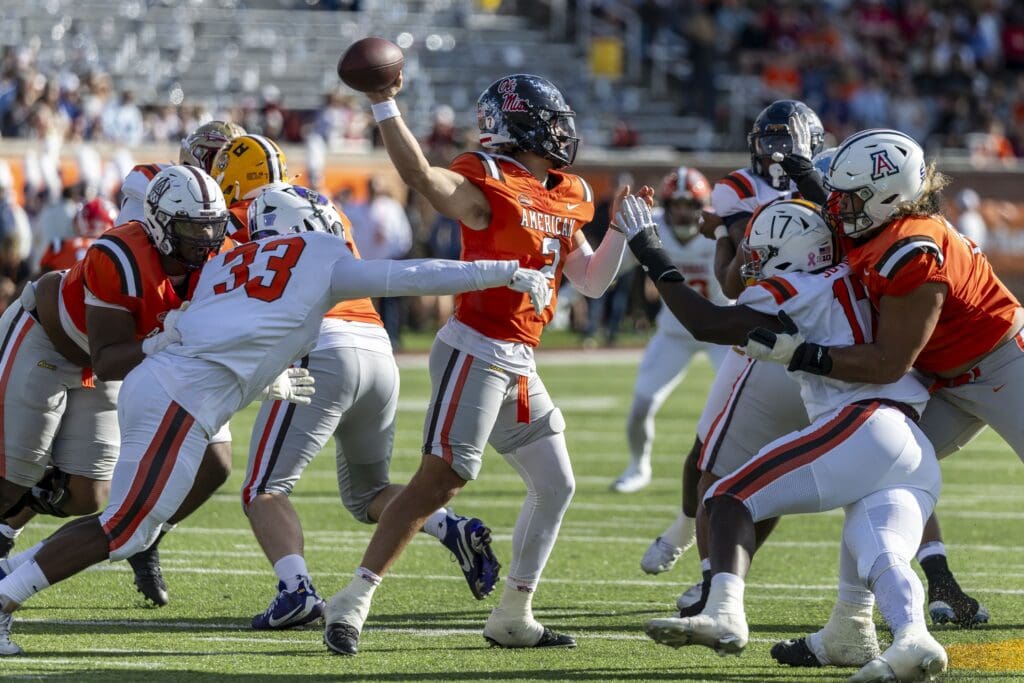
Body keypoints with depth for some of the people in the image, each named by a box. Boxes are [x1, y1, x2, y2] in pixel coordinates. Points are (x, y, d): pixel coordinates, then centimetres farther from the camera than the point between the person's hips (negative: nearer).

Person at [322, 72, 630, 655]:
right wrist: (385, 107, -37)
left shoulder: (564, 200, 13)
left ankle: (513, 617, 20)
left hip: (520, 365, 9)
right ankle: (354, 601, -11)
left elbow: (592, 282, 18)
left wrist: (622, 231, 5)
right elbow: (421, 173, -30)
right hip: (477, 351, -9)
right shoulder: (489, 187, -12)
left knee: (556, 485, 11)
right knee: (441, 480, -14)